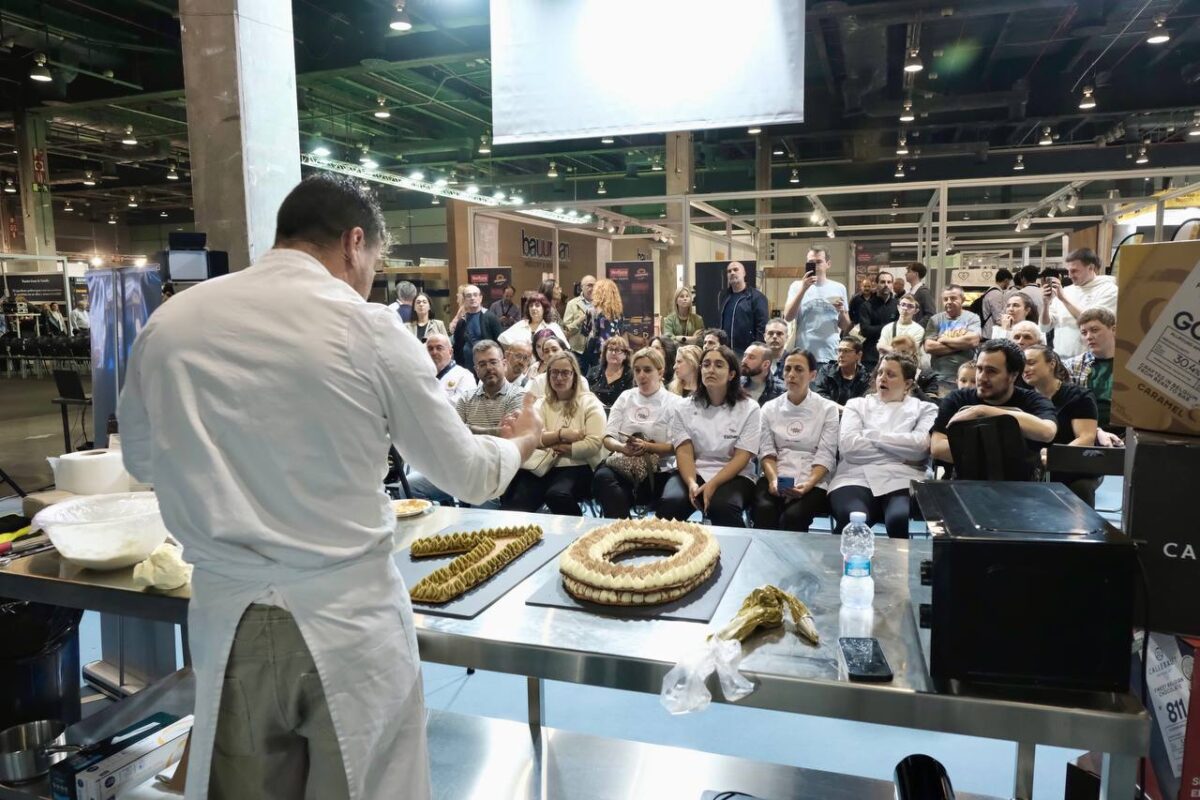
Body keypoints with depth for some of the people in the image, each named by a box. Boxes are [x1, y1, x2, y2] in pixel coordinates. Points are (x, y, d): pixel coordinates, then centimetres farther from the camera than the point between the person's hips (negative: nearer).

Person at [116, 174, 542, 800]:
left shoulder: (168, 323, -2)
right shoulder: (368, 326, -12)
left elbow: (142, 460, 16)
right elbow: (467, 476, -3)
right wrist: (522, 440, 17)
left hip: (229, 619, 3)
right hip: (346, 619, -3)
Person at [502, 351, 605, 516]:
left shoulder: (589, 402, 5)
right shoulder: (541, 403, 18)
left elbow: (593, 443, -8)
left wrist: (554, 445, -5)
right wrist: (561, 434, -11)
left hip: (577, 466, -2)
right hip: (543, 466, 3)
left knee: (557, 494, -33)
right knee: (517, 502, -26)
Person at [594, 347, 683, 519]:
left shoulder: (675, 403, 6)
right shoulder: (625, 397, 14)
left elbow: (676, 447, -4)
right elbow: (608, 438, 6)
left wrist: (647, 447, -22)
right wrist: (622, 447, -17)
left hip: (660, 472, -2)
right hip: (625, 465, 2)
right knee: (603, 476, -32)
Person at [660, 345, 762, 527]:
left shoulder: (749, 409, 0)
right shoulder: (684, 408, 6)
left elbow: (742, 457, -7)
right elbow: (684, 452, -4)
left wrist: (712, 485, -21)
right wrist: (691, 483, -24)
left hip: (733, 476, -1)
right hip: (694, 473, 1)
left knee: (723, 507, -35)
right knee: (670, 502, -31)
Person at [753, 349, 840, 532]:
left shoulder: (828, 409, 4)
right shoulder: (770, 408, 12)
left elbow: (825, 456, -3)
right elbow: (766, 451, 4)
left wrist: (807, 485, -19)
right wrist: (773, 479, -15)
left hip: (813, 482, -2)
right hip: (775, 478, 2)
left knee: (793, 516, -32)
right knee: (764, 509, -30)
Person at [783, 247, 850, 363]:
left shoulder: (839, 288, 7)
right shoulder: (797, 286, 4)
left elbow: (845, 327, 10)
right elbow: (788, 317, -10)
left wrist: (841, 311, -11)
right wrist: (803, 289, -16)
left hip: (831, 355, 1)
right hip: (803, 354, -1)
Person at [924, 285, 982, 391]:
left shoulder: (972, 318, 3)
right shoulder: (935, 319, 8)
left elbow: (973, 341, -15)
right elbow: (928, 347, -5)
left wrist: (944, 340, -5)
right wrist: (960, 345, -9)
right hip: (938, 378, 2)